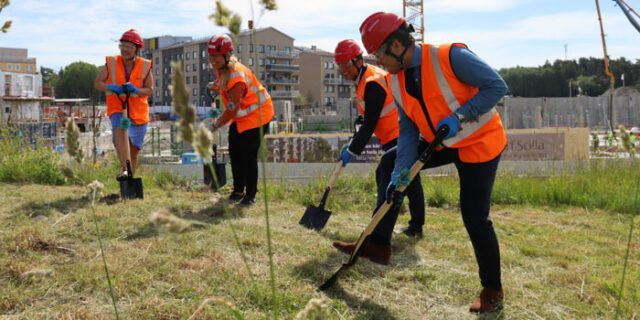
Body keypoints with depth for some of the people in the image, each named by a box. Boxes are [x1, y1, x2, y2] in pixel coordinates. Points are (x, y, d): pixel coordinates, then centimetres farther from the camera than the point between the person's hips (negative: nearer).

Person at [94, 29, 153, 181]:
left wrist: (135, 90, -28)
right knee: (119, 129, -34)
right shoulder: (111, 63, -4)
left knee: (133, 150, 9)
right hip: (117, 109, -1)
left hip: (138, 112, 1)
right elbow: (97, 83, -3)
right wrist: (110, 87, -25)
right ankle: (124, 169, -41)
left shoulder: (145, 66, -4)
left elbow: (149, 89, -7)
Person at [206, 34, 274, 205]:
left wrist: (219, 123, -13)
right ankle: (238, 190, 27)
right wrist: (217, 85, 23)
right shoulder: (223, 67, -5)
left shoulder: (237, 78, -33)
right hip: (240, 116, 10)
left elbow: (232, 108, -27)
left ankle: (250, 195, 6)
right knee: (234, 152, 12)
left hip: (256, 115, -10)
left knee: (248, 156, -9)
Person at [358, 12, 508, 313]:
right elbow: (408, 130, -3)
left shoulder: (450, 57, -26)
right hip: (441, 143, 7)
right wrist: (400, 174, -12)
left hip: (479, 142, -7)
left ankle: (492, 289, 16)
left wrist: (458, 116, -29)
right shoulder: (397, 80, -4)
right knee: (393, 168, 7)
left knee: (475, 219, -6)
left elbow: (497, 86, -22)